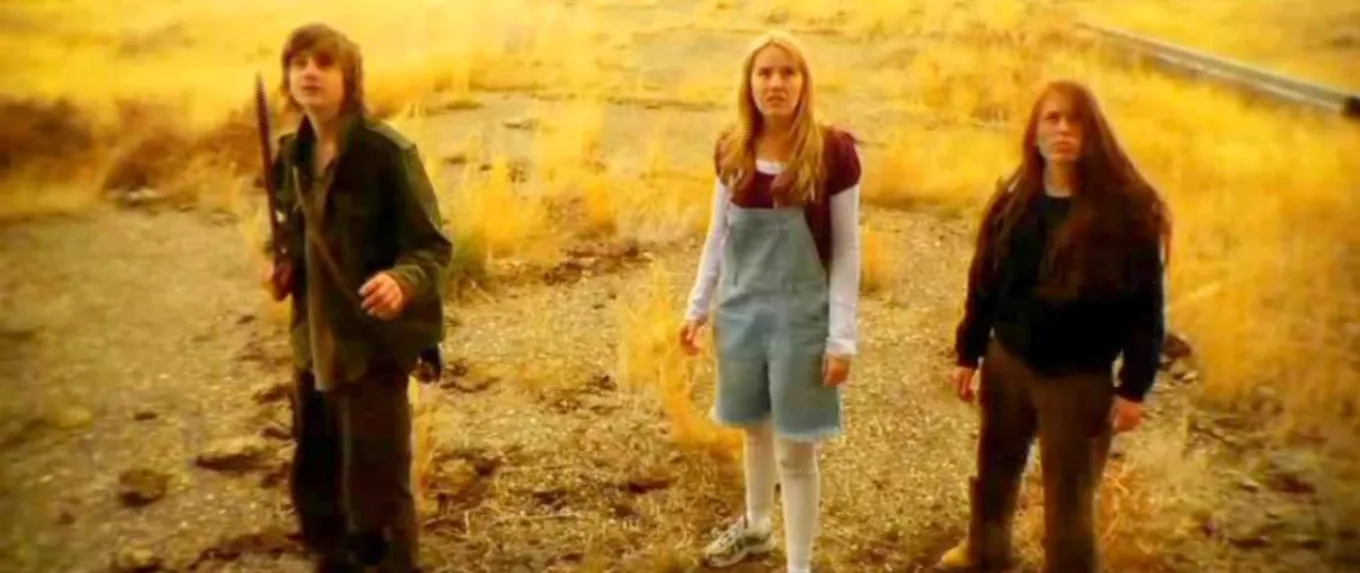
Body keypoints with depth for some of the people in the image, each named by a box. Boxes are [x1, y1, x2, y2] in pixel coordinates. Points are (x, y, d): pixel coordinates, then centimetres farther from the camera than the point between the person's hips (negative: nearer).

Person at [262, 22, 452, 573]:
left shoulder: (386, 152, -17)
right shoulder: (291, 155, 4)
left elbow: (433, 246, -16)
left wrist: (402, 281, -36)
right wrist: (286, 268, 1)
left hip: (373, 341, -7)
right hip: (314, 339, 7)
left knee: (375, 486, 0)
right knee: (314, 478, 18)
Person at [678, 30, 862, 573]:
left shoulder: (833, 151, -14)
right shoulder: (731, 150, -1)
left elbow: (846, 249, -10)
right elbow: (719, 234, 9)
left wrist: (842, 336, -12)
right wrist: (697, 306, 8)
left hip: (802, 316, -4)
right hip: (740, 310, 4)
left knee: (795, 448, 3)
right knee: (755, 427, 21)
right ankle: (755, 526, 45)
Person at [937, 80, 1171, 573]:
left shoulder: (1128, 209, -15)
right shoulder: (1013, 201, -1)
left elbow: (1146, 305, -12)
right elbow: (984, 283, 6)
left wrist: (1133, 387, -12)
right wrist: (967, 354, 8)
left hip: (1080, 378, -5)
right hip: (1007, 362, 5)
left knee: (1069, 497, 7)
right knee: (996, 466, 24)